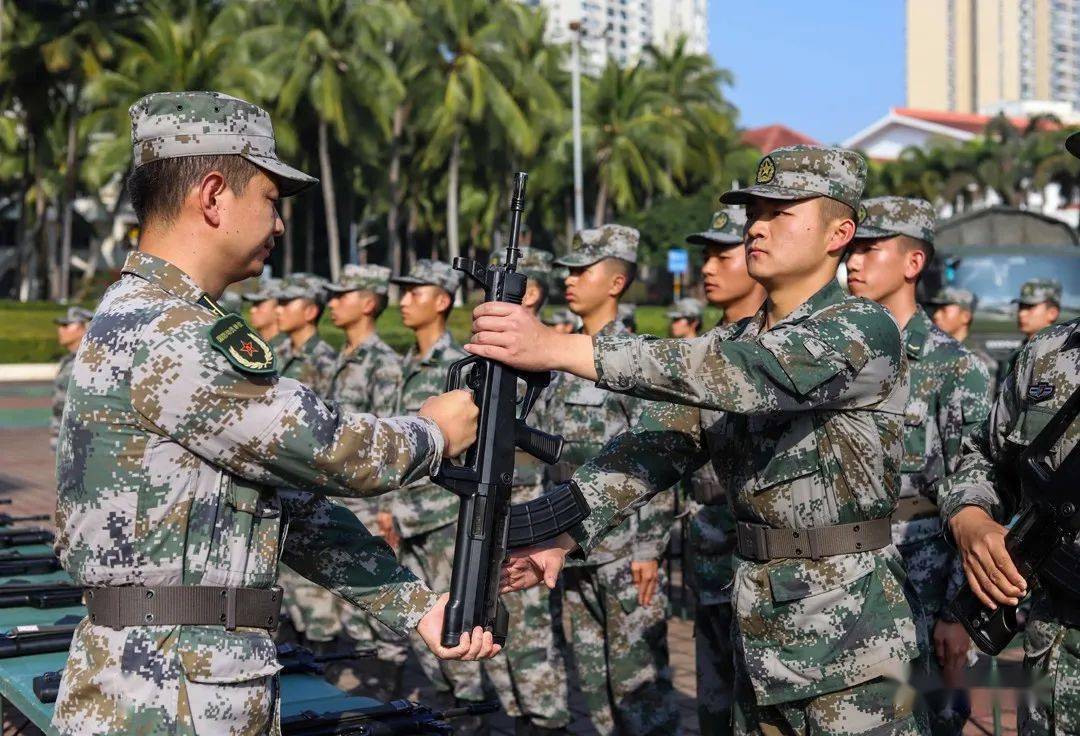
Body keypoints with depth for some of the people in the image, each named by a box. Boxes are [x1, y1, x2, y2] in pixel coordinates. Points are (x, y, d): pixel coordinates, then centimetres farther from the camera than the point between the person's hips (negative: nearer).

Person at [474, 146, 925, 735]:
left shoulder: (865, 332, -13)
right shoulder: (740, 342, 10)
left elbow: (747, 376, -29)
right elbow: (659, 441, 0)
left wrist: (559, 349, -36)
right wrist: (563, 532, -16)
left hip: (850, 633, -6)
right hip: (757, 627, 7)